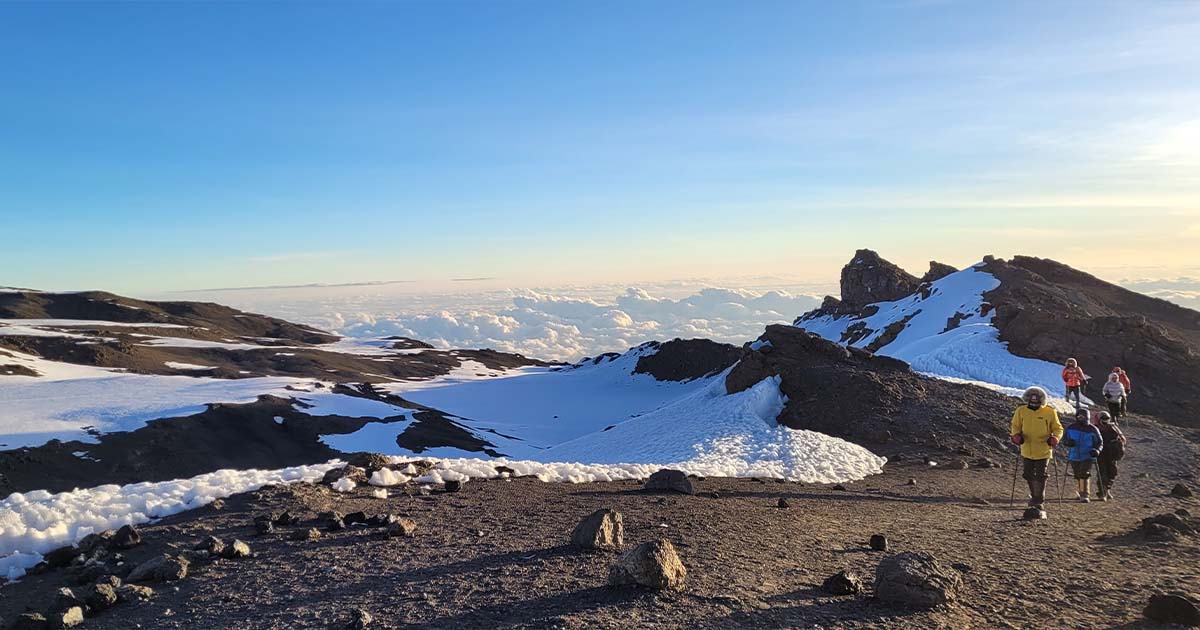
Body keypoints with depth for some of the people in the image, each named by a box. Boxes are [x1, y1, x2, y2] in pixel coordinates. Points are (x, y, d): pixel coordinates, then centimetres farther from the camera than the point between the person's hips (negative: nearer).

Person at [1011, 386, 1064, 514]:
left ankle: (1039, 502, 6)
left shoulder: (1050, 412, -7)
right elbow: (1016, 426, 9)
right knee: (1028, 475, 13)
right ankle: (1034, 495, 35)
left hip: (1043, 451, -3)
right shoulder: (1021, 411, -2)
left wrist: (1055, 438, -17)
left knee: (1040, 477, -2)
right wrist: (1016, 435, -11)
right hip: (1027, 450, 3)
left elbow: (1058, 428, 2)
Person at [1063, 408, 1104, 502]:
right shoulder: (1071, 428, 0)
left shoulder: (1093, 429, -6)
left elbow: (1100, 442, 3)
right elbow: (1064, 439, 8)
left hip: (1088, 456, -3)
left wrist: (1097, 450, -17)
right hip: (1074, 456, 3)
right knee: (1078, 475, 14)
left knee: (1085, 474, -15)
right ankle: (1081, 491, 35)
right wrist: (1068, 442, -16)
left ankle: (1085, 495, -12)